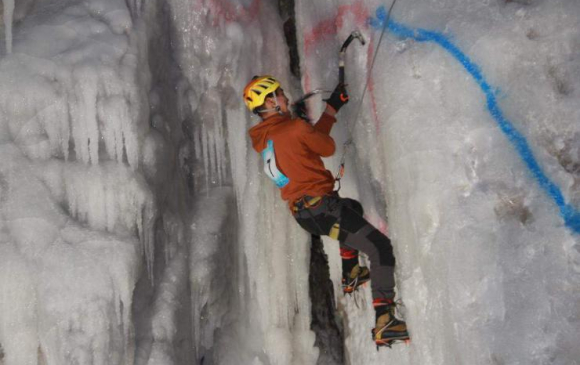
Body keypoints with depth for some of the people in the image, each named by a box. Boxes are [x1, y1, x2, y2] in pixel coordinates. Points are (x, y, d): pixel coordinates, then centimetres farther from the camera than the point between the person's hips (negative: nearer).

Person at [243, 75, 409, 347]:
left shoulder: (261, 138, 10)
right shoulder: (295, 128, -14)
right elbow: (328, 148, 3)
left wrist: (331, 108, 24)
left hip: (301, 211, 9)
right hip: (319, 208, -9)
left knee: (352, 207, 38)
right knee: (380, 248, -13)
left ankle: (350, 277, 39)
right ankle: (384, 323, -22)